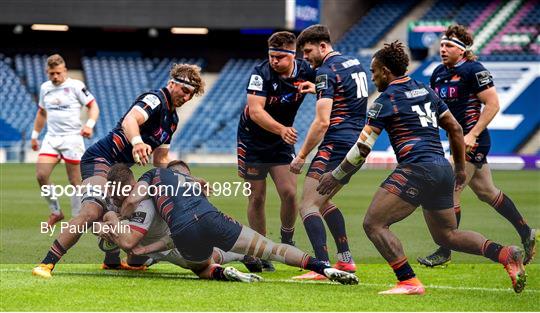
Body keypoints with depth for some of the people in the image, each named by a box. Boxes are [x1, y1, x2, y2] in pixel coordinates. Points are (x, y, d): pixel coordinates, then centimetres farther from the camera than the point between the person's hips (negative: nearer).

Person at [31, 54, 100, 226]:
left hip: (72, 137, -4)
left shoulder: (76, 86, -4)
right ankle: (55, 212, 5)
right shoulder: (45, 88, 12)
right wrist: (35, 135, 23)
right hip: (51, 138, 4)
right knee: (41, 175, -12)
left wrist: (89, 124, -20)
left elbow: (93, 106, -3)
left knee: (75, 181, -2)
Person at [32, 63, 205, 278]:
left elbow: (160, 160, 24)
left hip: (119, 168, 11)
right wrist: (137, 142, -53)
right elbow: (130, 119, -33)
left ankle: (112, 261, 38)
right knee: (92, 212, -27)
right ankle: (46, 264, -31)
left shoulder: (172, 119, 18)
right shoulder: (155, 99, -12)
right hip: (101, 158, -11)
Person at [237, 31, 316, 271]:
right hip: (253, 140, -2)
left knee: (289, 193, -11)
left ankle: (287, 241, 14)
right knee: (257, 198, 2)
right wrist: (281, 129, -47)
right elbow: (255, 111, -33)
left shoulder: (306, 72, -12)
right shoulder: (261, 73, -23)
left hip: (283, 142, 2)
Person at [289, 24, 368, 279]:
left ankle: (322, 266, -21)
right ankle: (345, 260, 20)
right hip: (357, 143, 10)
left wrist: (301, 155, -12)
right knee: (323, 202, 23)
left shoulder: (326, 72, -13)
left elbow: (322, 122, -19)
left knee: (308, 206, -9)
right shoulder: (355, 64, 14)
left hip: (337, 144, -10)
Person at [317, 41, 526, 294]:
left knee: (373, 223, -6)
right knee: (446, 235, 21)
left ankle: (409, 282, -15)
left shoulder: (386, 100, -3)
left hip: (417, 169, -8)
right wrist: (460, 168, 30)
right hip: (443, 169, 8)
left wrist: (336, 176, 7)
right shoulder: (425, 91, 18)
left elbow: (363, 148, -4)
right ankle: (506, 254, 3)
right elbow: (455, 129, 21)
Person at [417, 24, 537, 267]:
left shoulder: (473, 70, -14)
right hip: (457, 140, 9)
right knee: (487, 193, 16)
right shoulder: (439, 73, 10)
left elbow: (493, 104, -16)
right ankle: (526, 233, 30)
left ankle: (444, 252, -2)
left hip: (473, 141, -9)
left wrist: (472, 135, -21)